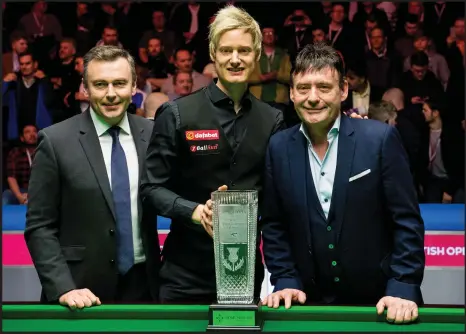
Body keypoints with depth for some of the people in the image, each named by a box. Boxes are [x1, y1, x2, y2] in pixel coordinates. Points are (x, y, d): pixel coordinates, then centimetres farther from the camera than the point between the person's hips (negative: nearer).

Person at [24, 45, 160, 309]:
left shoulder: (153, 135, 3)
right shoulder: (56, 141, -6)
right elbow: (40, 227, -5)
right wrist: (63, 289, -14)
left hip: (143, 287, 3)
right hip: (84, 293, -3)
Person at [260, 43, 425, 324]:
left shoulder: (380, 138, -8)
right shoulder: (279, 147, 1)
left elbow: (407, 222, -8)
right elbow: (274, 226, 7)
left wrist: (403, 290, -15)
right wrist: (286, 282, -3)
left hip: (379, 302, -2)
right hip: (312, 303, 2)